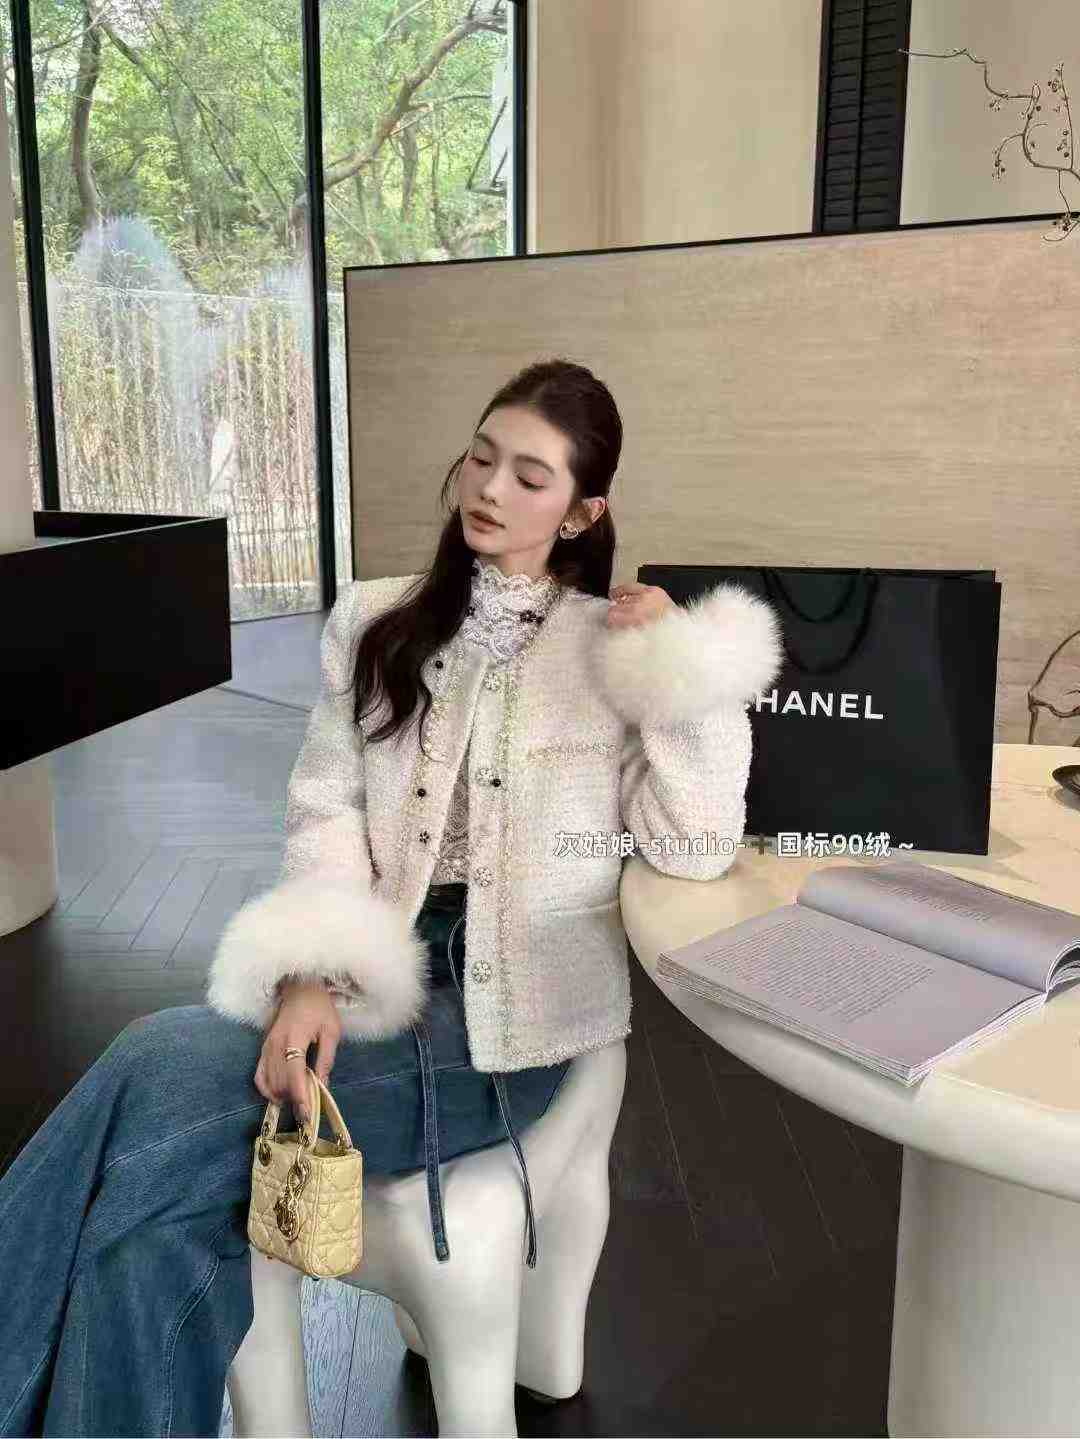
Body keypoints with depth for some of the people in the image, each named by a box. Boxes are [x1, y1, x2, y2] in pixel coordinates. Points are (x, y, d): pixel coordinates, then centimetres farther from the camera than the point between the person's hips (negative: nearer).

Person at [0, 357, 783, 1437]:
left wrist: (682, 667, -10)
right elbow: (324, 816, 3)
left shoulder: (618, 645, 4)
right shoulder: (374, 623, 12)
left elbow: (695, 850, -5)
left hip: (510, 1009, -3)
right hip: (368, 983, 3)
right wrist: (310, 973, -13)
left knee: (161, 1077, -23)